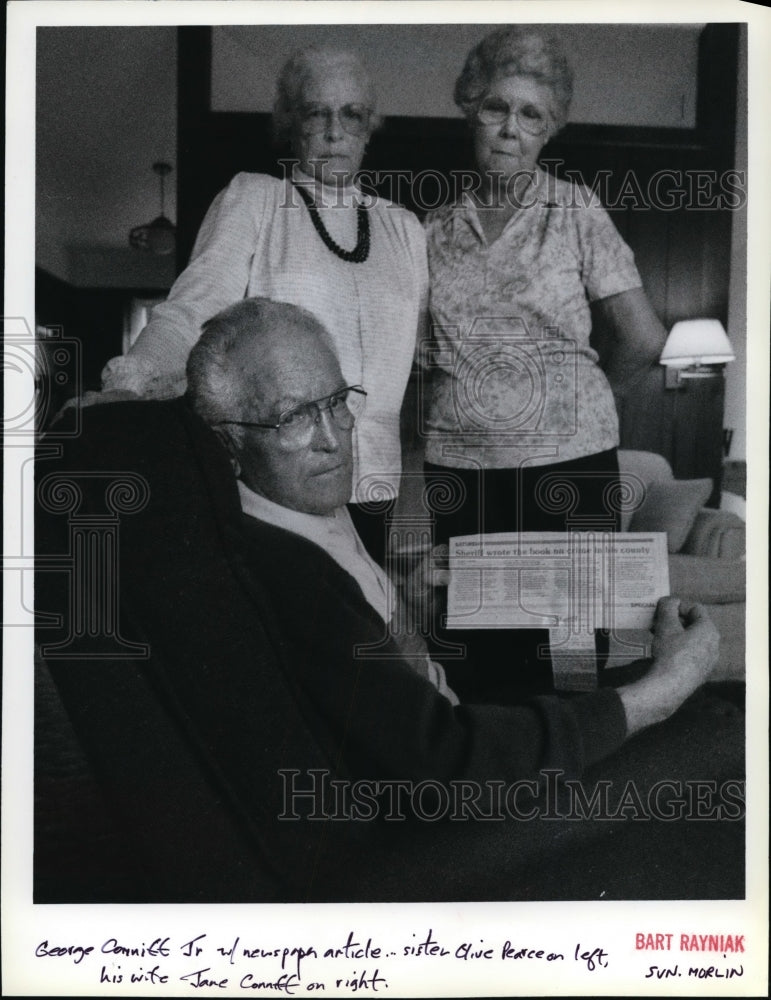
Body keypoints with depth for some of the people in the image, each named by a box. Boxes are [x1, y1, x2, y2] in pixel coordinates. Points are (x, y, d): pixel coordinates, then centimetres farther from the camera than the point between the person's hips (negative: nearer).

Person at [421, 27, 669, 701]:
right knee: (473, 658, 6)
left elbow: (644, 339, 1)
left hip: (567, 466, -2)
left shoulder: (578, 213, 3)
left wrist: (582, 404, 11)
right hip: (457, 463, 2)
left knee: (563, 658, 0)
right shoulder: (437, 229, 10)